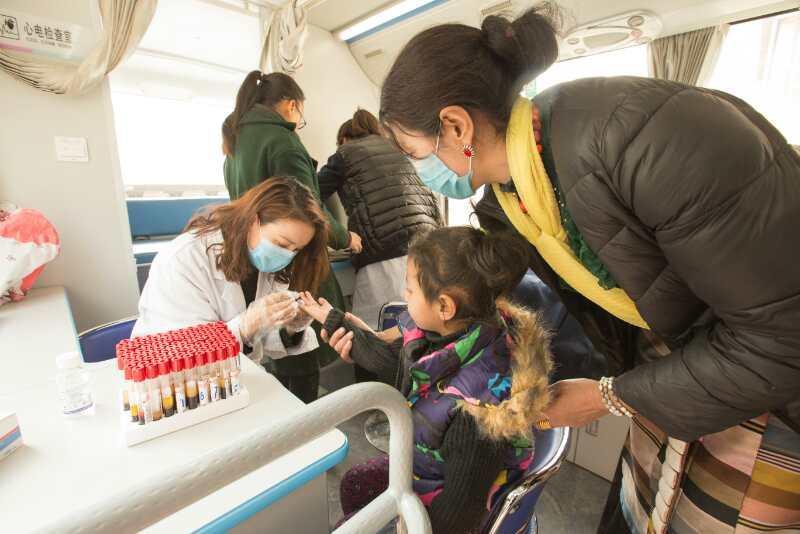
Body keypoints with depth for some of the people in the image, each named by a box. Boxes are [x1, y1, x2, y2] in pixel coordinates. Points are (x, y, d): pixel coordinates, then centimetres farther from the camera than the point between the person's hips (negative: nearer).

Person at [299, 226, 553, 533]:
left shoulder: (478, 404, -42)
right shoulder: (444, 330, -21)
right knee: (352, 485, 24)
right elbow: (394, 363, -1)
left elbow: (463, 505, -27)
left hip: (439, 501, -6)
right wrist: (335, 320, 6)